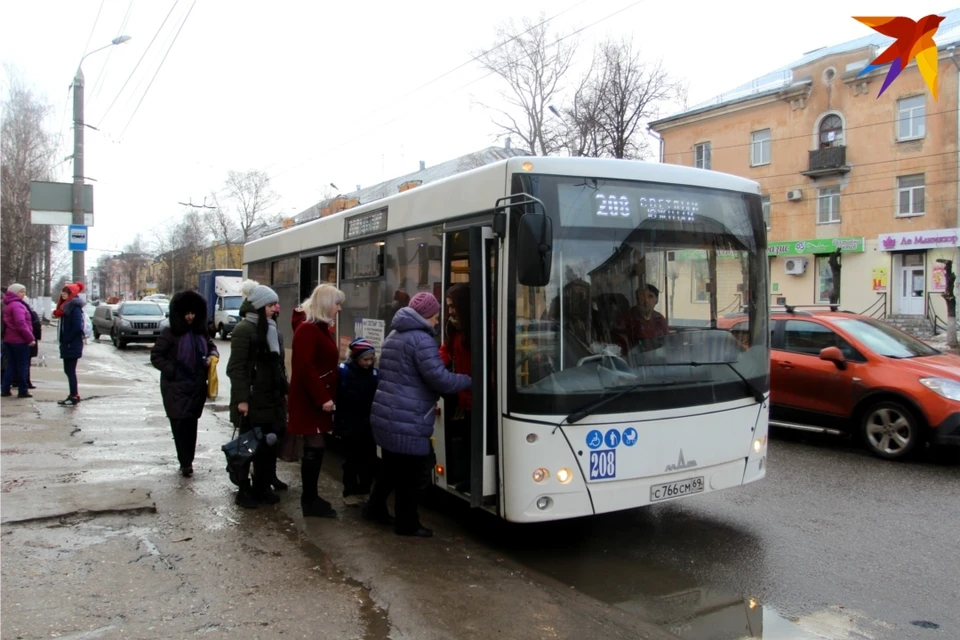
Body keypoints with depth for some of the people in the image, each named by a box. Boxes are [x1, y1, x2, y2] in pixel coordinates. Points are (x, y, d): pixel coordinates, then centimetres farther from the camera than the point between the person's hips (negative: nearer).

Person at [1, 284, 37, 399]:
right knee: (23, 366, 0)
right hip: (19, 340, -9)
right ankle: (22, 391, 4)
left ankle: (5, 389, 14)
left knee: (11, 365, 14)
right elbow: (21, 324, -23)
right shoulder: (17, 305, -15)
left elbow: (7, 322, 20)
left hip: (8, 339, 9)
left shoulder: (7, 305, 16)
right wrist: (30, 338, -18)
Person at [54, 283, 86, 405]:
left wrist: (67, 340, -16)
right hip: (67, 345, 10)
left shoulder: (75, 308, -14)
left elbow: (77, 327, -22)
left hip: (72, 345, -10)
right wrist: (63, 341, 11)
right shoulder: (66, 306, 16)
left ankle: (74, 397, -3)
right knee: (68, 370, 13)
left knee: (70, 371, -7)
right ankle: (74, 395, 20)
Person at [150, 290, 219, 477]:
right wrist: (172, 371, -15)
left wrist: (212, 355, -2)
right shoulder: (170, 333, -7)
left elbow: (212, 346, 21)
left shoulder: (201, 332, 6)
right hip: (176, 387, -4)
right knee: (180, 423, -7)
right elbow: (156, 356, -5)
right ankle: (185, 462, -1)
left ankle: (187, 461, 17)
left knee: (191, 424, 8)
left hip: (197, 386, 4)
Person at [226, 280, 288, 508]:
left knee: (269, 443, 11)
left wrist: (284, 391, 15)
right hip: (252, 399, -8)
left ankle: (262, 487, 23)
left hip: (271, 397, 8)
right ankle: (244, 490, 14)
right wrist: (242, 398, -21)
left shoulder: (273, 330, 14)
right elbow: (236, 367, -16)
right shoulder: (244, 329, -12)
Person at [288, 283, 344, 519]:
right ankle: (310, 501, 4)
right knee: (314, 448, -5)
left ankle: (311, 498, 20)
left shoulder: (322, 329, 15)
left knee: (315, 448, 12)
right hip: (309, 399, -9)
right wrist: (322, 398, -23)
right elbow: (305, 367, -23)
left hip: (319, 397, 9)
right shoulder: (307, 329, -15)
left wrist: (328, 396, 13)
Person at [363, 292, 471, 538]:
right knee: (410, 472, 2)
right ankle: (407, 523, 13)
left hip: (385, 415, 10)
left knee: (391, 465, 23)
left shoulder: (393, 336, 17)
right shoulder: (421, 340, -15)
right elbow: (440, 379, -21)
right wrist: (470, 380, -6)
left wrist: (430, 402, 27)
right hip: (408, 421, -10)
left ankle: (375, 507, 34)